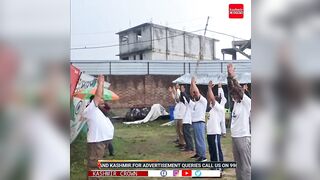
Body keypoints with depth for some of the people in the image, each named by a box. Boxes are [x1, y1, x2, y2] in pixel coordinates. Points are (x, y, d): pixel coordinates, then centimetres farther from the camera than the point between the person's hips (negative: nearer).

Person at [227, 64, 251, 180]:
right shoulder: (236, 102, 11)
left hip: (243, 137, -8)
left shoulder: (247, 102, -8)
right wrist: (229, 77, -3)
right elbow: (231, 89, 7)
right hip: (234, 137, 8)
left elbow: (239, 89, -19)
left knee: (246, 166, -4)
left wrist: (232, 76, -19)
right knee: (238, 164, 15)